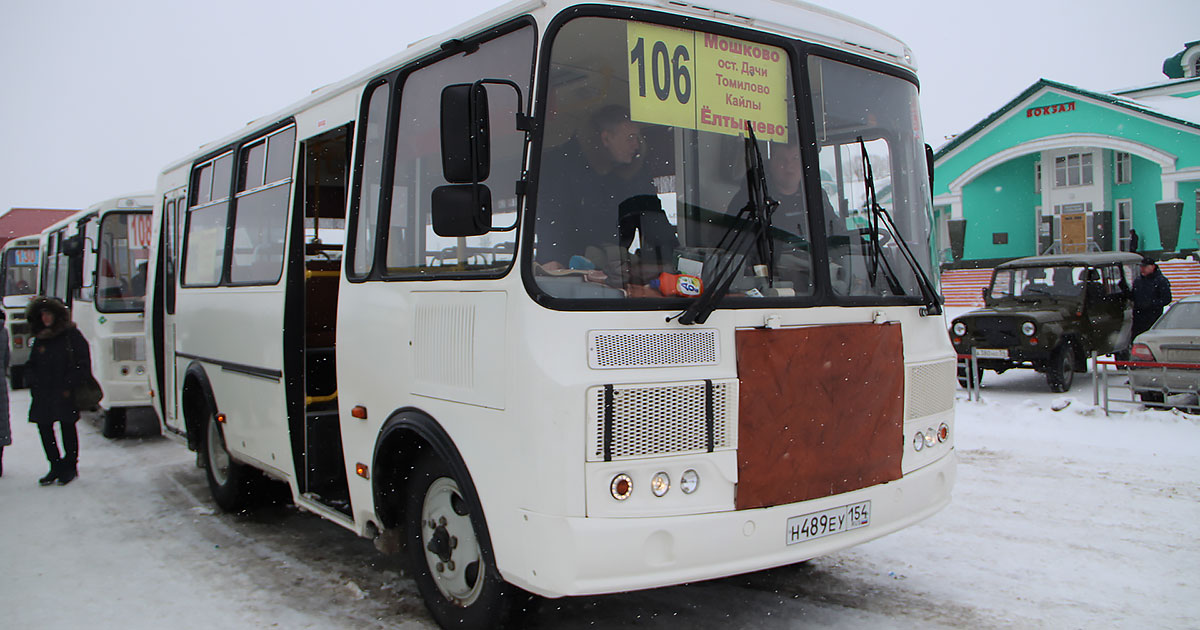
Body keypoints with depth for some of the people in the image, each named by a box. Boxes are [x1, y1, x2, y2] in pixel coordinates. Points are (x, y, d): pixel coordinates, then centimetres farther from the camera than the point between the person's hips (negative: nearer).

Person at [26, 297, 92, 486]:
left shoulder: (71, 335, -4)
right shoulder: (39, 339, 13)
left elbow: (83, 364, -7)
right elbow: (30, 365, 19)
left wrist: (68, 386, -12)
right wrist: (35, 383, 2)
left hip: (65, 395, -5)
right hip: (42, 396, 5)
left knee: (67, 428, 1)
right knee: (44, 428, 5)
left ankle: (70, 467, 14)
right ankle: (56, 467, 17)